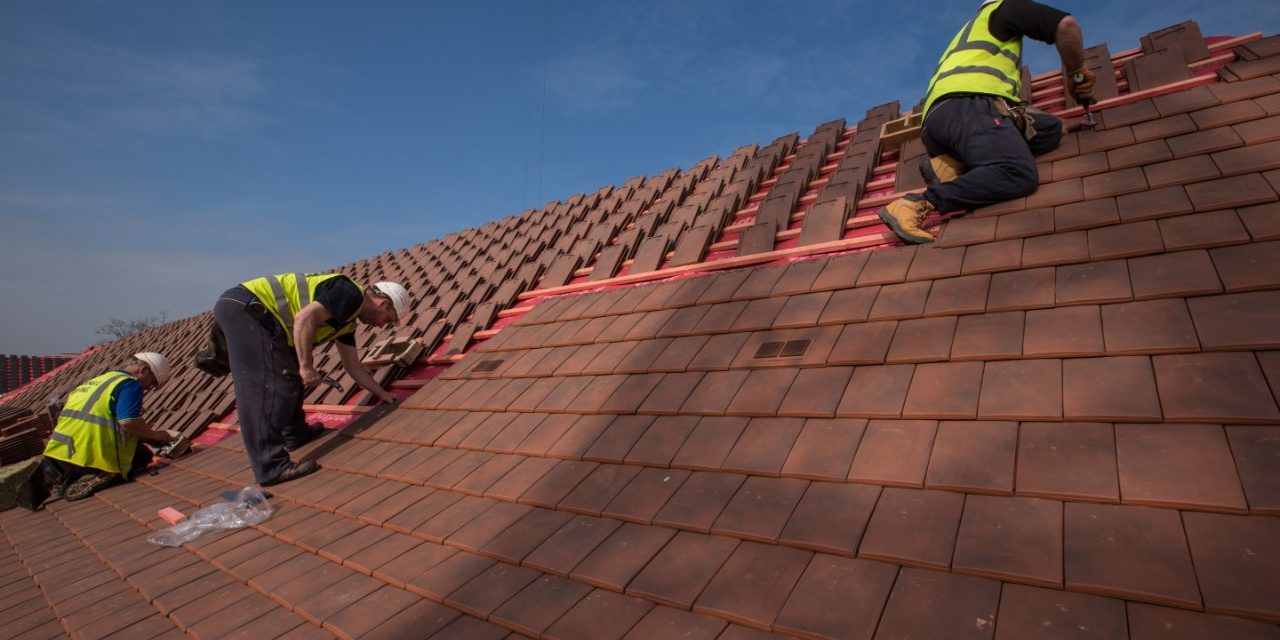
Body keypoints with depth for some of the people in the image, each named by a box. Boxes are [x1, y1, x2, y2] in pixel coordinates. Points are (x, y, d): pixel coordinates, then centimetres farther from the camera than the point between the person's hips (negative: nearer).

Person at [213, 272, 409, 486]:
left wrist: (384, 395, 29)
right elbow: (305, 318, -25)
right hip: (245, 307, -11)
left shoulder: (348, 318, 18)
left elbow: (353, 366, 25)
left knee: (292, 375, 20)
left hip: (244, 310, 11)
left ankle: (296, 433, 34)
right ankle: (272, 466, -13)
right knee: (272, 386, -14)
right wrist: (307, 367, -19)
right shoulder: (350, 294, -10)